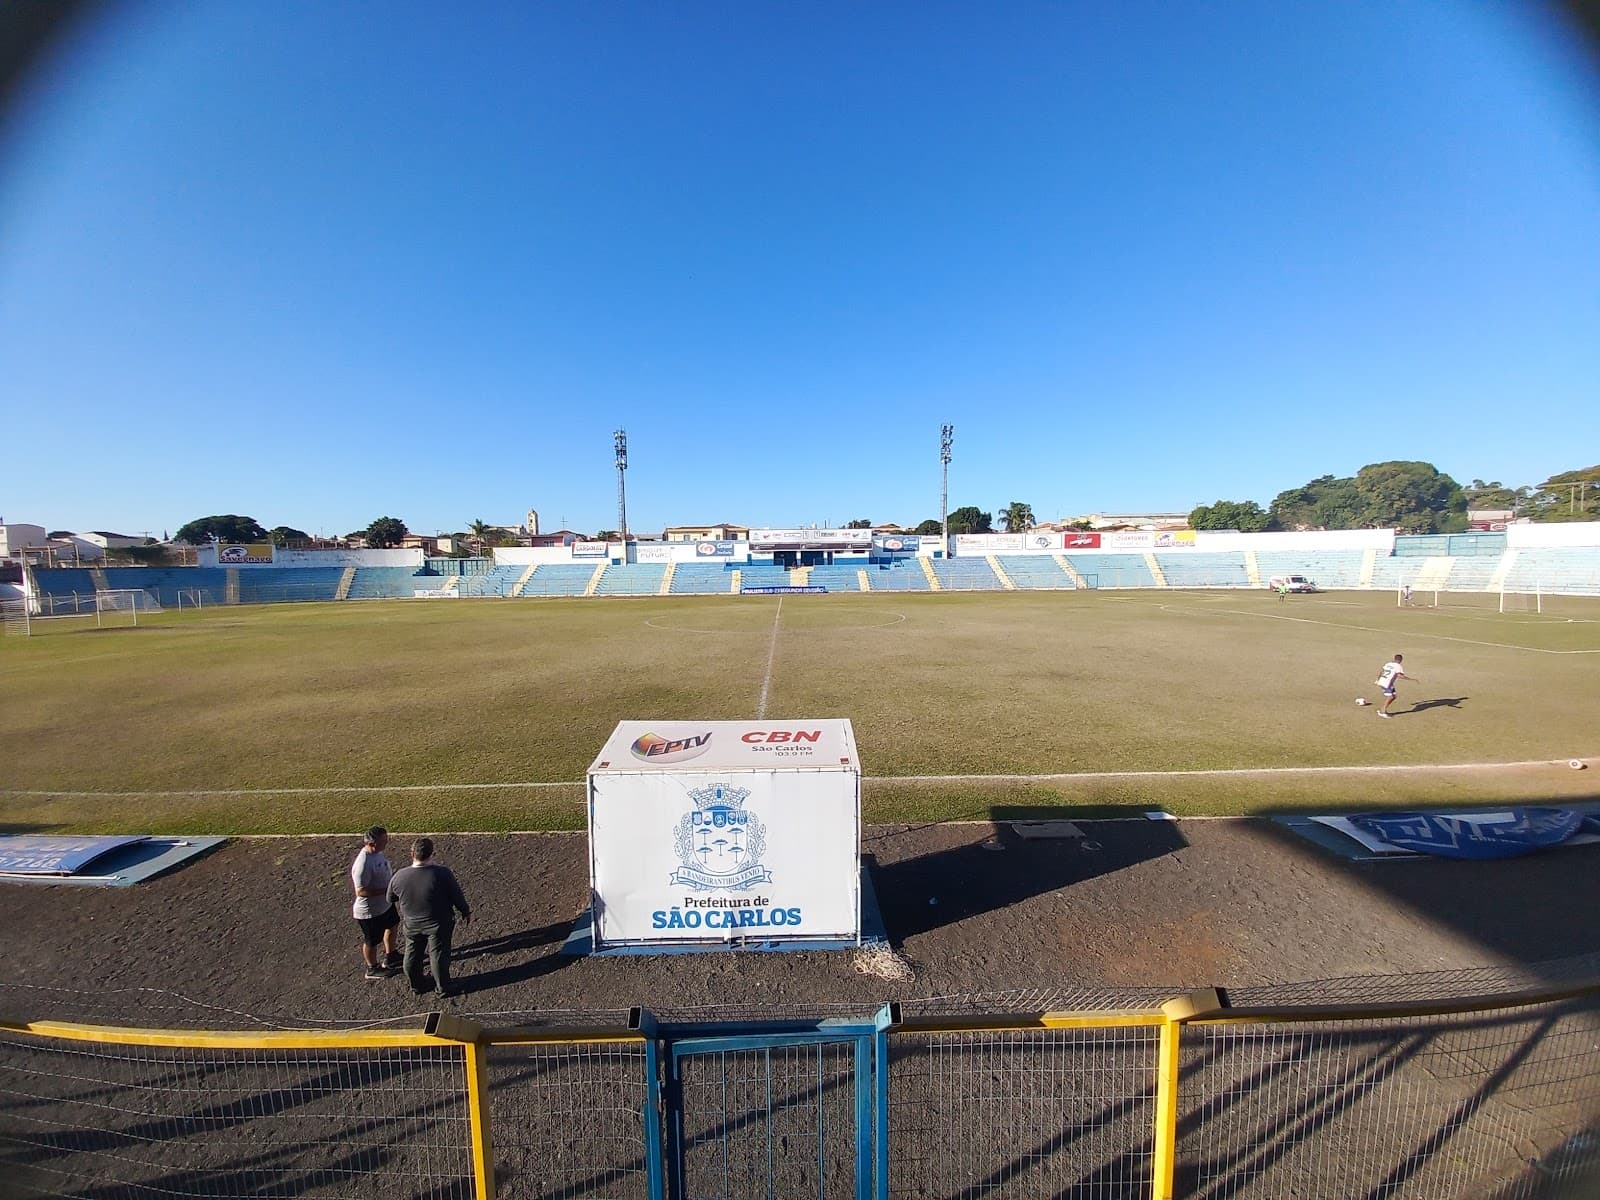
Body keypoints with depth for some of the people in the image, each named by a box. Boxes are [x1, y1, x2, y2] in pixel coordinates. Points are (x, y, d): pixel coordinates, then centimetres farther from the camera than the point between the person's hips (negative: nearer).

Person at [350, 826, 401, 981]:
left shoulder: (377, 852, -9)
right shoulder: (363, 865, -36)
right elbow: (360, 891, -32)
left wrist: (394, 877, -1)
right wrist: (386, 889, -30)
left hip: (385, 903, 9)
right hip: (370, 911, -9)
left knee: (391, 927, 29)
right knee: (372, 941, 17)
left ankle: (390, 956, 53)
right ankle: (373, 969, 41)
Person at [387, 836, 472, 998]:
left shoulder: (399, 876, -18)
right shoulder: (442, 873, -27)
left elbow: (391, 898, 1)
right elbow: (456, 895, -15)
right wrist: (465, 912, 2)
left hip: (412, 924, 3)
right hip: (439, 924, -3)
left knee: (412, 955, 25)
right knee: (439, 955, 14)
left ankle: (416, 985, 43)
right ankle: (442, 988, 28)